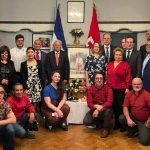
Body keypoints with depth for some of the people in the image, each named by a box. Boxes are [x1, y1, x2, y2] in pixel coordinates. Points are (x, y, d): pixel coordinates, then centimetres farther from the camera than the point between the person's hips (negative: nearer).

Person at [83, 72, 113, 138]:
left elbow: (109, 102, -24)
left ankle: (106, 129, -9)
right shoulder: (90, 89, -7)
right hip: (94, 109, 2)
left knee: (108, 110, -37)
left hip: (105, 109, -2)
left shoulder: (108, 88, -13)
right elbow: (89, 104, -12)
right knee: (86, 122, -21)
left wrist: (99, 109, -33)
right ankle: (98, 122, 15)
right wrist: (96, 106, -34)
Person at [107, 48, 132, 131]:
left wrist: (127, 88, -9)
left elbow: (128, 77, -5)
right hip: (111, 89, 4)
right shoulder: (109, 64, 12)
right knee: (114, 106, 7)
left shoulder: (125, 64, -2)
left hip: (121, 89, -4)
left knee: (120, 107, -3)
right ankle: (117, 123, 19)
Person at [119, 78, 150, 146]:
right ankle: (133, 131, 7)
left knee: (144, 141, -19)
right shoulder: (129, 94, -5)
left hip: (144, 121, -5)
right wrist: (128, 119, -20)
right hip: (133, 117, 5)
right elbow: (125, 107, -5)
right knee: (121, 118, -21)